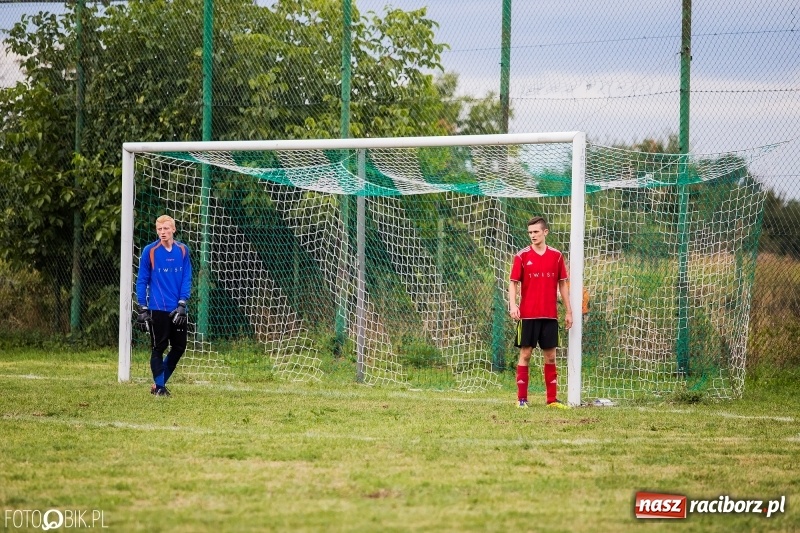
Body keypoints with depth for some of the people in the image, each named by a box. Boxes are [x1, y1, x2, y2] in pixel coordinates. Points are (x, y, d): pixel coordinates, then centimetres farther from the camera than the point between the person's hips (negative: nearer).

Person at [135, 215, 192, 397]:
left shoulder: (183, 250, 4)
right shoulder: (150, 251, -3)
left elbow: (187, 279, 5)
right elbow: (142, 280, 0)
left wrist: (182, 304, -7)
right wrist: (142, 308, -4)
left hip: (178, 310, 3)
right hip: (157, 309, -3)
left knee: (179, 347, 6)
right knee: (158, 348, -1)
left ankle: (160, 382, 21)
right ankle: (159, 386, 9)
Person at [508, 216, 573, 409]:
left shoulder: (556, 256, 5)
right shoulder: (522, 256, -1)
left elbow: (563, 283, 11)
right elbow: (513, 282, -2)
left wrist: (568, 311, 10)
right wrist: (513, 305, -18)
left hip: (550, 315, 2)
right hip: (528, 314, -2)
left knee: (550, 355, 5)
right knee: (525, 353, 0)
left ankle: (552, 399, 10)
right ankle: (521, 398, 3)